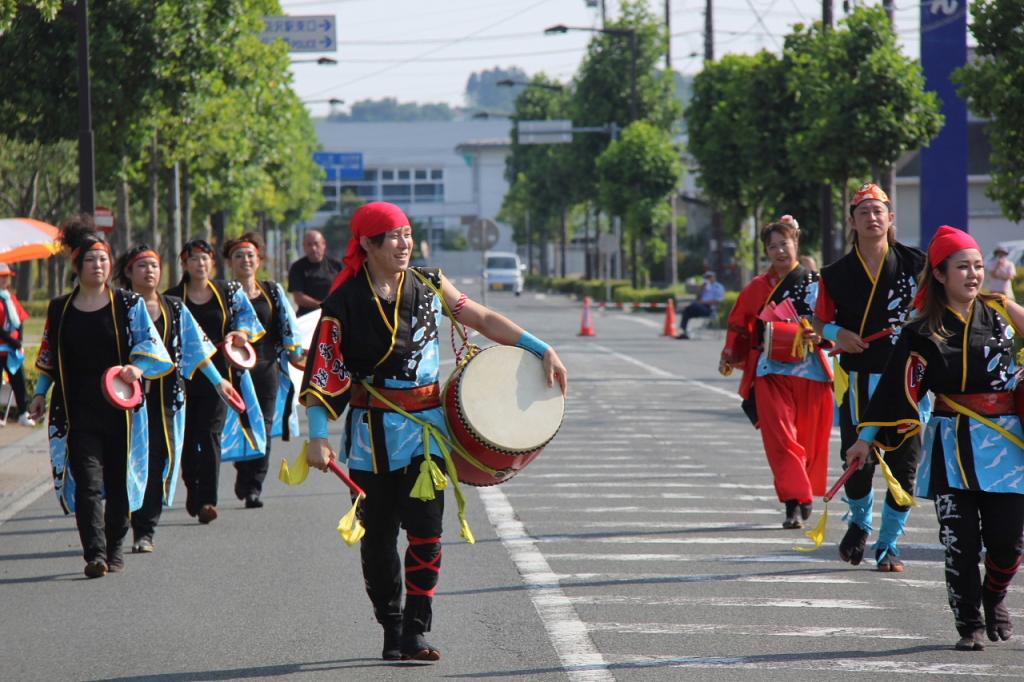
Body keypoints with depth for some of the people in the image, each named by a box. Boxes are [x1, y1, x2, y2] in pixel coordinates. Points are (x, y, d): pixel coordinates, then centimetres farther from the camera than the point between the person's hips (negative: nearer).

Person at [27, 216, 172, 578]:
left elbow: (150, 344, -3)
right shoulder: (60, 309, 7)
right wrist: (40, 393, 12)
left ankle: (115, 547, 22)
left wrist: (137, 367, -21)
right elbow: (48, 357, 17)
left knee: (118, 479, 7)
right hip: (78, 409, 0)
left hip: (120, 406, 0)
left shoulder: (129, 304, 2)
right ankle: (95, 554, -15)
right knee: (87, 481, -11)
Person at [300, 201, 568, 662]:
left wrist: (542, 350, 4)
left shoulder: (429, 285, 2)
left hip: (427, 428, 2)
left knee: (426, 530, -7)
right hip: (373, 435, -2)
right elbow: (323, 374, -8)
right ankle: (391, 630, 19)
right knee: (378, 537, 5)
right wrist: (318, 437, -16)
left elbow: (483, 320, 9)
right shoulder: (345, 302, -7)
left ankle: (415, 632, -1)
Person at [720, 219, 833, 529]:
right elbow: (740, 327, 17)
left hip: (811, 372, 0)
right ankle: (795, 502, -18)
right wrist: (730, 356, 6)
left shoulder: (817, 282, 6)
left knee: (811, 440, 6)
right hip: (771, 373, 0)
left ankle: (805, 496, 24)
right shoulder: (758, 288, 11)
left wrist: (819, 337, -14)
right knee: (781, 438, -13)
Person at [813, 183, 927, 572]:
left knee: (904, 464, -2)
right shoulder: (836, 274, 2)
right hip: (858, 382, 0)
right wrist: (835, 333, -11)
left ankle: (888, 544, 11)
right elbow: (819, 320, 10)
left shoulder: (914, 264, -1)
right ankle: (860, 522, 31)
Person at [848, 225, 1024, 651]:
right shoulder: (924, 333, -1)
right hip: (952, 446, -1)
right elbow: (898, 389, 0)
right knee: (959, 542, -5)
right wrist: (867, 439, -1)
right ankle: (969, 624, 9)